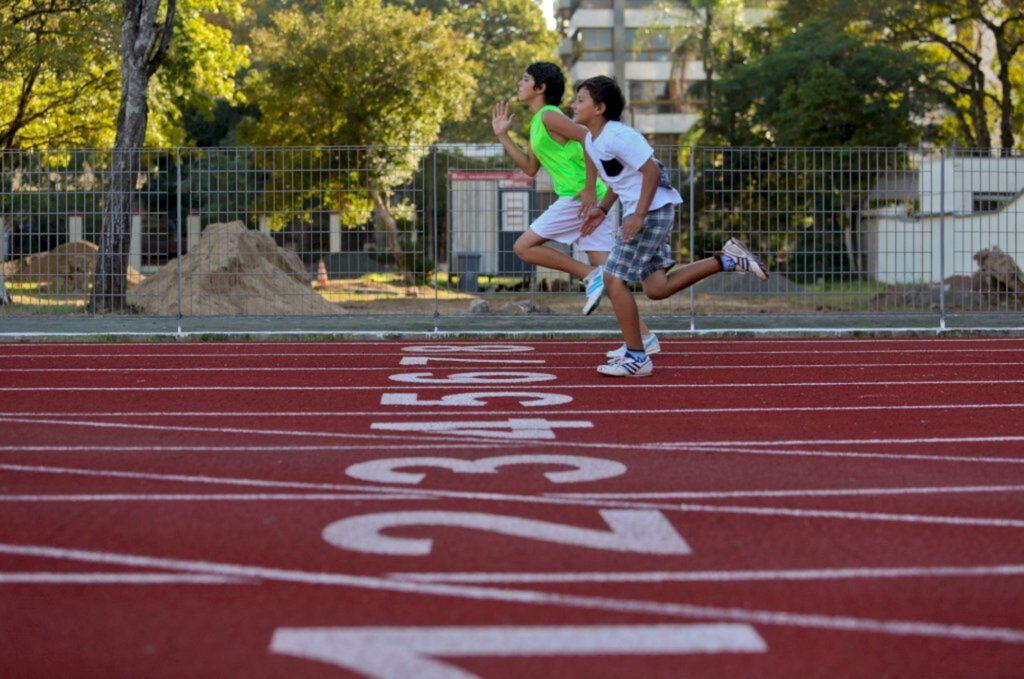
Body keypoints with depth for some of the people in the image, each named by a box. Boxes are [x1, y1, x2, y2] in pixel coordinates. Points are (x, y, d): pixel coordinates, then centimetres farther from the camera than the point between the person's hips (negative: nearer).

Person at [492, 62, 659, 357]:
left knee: (524, 247, -5)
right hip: (589, 200, 9)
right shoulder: (538, 123, 22)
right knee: (605, 272, 5)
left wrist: (589, 188, -21)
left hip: (581, 197, -9)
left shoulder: (549, 116, -8)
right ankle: (645, 337, 2)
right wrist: (503, 135, 25)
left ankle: (591, 277, -9)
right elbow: (530, 167, 28)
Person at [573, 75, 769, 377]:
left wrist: (638, 216, -23)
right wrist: (602, 207, 14)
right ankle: (726, 259, 17)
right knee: (656, 288, 10)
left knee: (614, 278, -10)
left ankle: (636, 357, -2)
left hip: (653, 209, -10)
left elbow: (651, 171, -21)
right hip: (639, 210, 10)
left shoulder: (617, 136, -19)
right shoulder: (589, 139, 11)